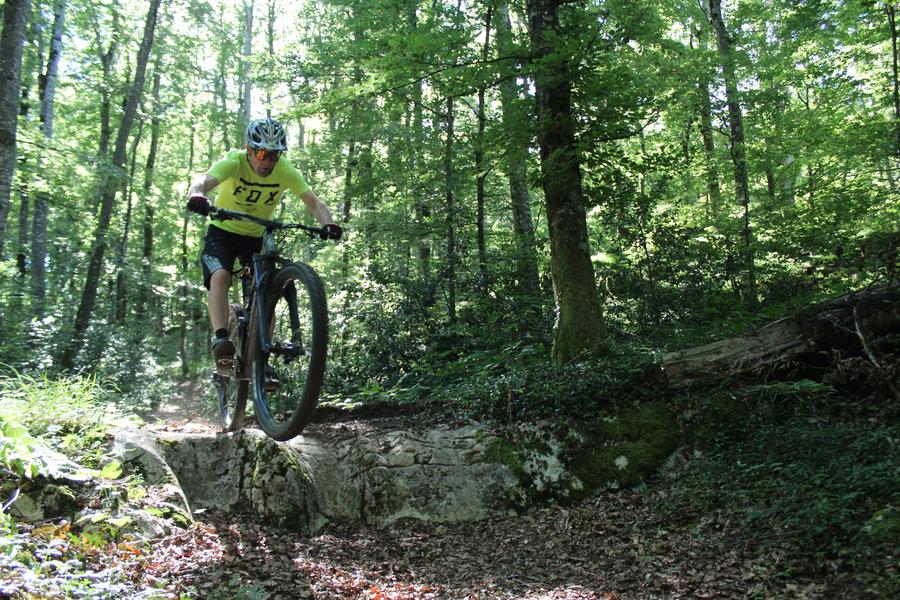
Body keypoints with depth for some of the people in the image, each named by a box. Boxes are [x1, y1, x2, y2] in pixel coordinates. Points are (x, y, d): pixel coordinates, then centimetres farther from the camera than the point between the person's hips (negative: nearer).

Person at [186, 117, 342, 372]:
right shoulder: (234, 162, -23)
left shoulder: (285, 170, -18)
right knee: (220, 276, -29)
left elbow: (314, 202, -25)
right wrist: (197, 196, -64)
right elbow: (203, 181, -40)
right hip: (223, 232, -2)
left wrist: (327, 224, -47)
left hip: (257, 237, 3)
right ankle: (220, 338, -34)